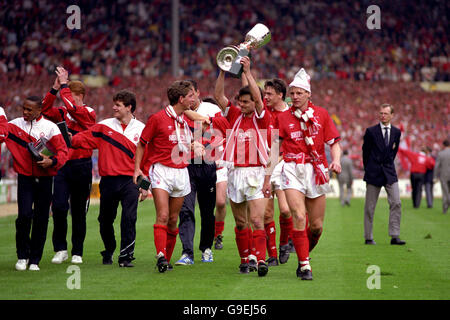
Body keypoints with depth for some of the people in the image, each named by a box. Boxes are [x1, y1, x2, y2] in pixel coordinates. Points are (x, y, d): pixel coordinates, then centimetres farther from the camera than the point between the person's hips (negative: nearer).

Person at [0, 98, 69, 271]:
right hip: (25, 177, 0)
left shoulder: (50, 127, -1)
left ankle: (35, 260, 13)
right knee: (24, 215, -12)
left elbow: (63, 151, -4)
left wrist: (52, 161, -21)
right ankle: (22, 256, 5)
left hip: (44, 179, 0)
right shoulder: (14, 125, 4)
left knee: (41, 219, 3)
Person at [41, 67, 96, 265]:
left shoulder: (88, 113, -4)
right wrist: (55, 88, -7)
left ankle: (77, 252, 15)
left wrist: (64, 83, -14)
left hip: (81, 166, -3)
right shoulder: (63, 113, 11)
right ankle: (60, 249, 2)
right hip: (62, 165, 3)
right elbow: (45, 110, 0)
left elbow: (71, 107, -21)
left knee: (78, 211, 5)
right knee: (58, 206, -9)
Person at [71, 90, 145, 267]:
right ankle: (108, 251, 33)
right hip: (108, 181, 2)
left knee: (129, 219, -13)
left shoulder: (141, 129, 3)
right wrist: (69, 140, -20)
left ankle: (126, 256, -7)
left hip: (130, 181, -2)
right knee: (105, 220, 12)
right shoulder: (104, 126, 6)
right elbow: (84, 138, 1)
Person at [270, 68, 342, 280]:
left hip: (316, 171, 1)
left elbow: (334, 142, 9)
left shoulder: (321, 114, 7)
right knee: (299, 217, -17)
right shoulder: (283, 118, 6)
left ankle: (305, 253, 31)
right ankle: (304, 265, -10)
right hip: (292, 170, -1)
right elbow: (275, 149, 10)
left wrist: (336, 160, -11)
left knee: (317, 226, 4)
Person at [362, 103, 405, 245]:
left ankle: (395, 236, -8)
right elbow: (365, 151, 6)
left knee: (396, 203, -10)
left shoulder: (396, 132, 7)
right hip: (373, 174, -2)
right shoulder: (371, 131, -2)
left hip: (390, 173, 2)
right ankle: (368, 238, 11)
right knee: (370, 207, 2)